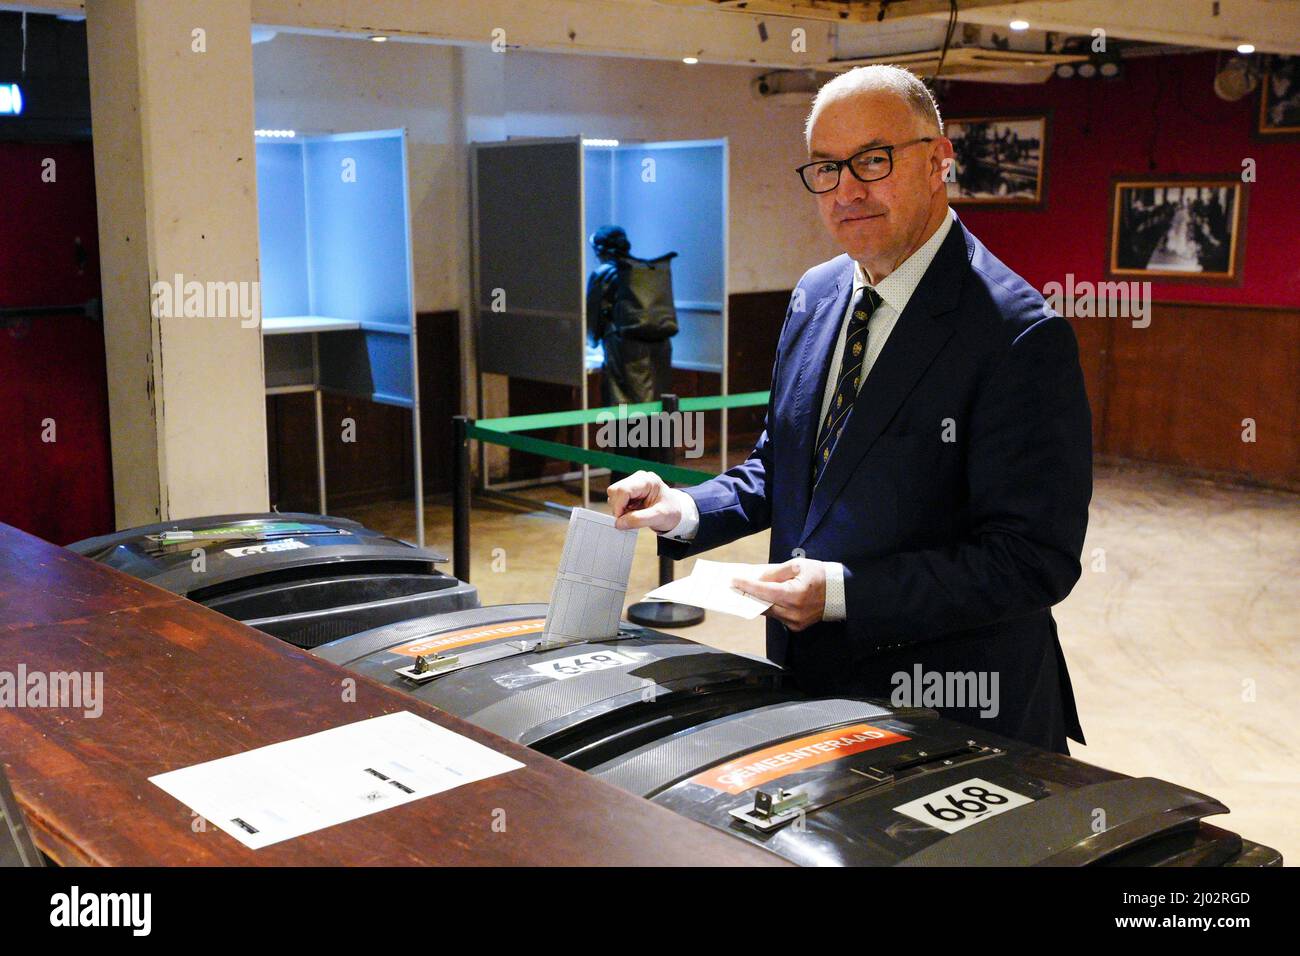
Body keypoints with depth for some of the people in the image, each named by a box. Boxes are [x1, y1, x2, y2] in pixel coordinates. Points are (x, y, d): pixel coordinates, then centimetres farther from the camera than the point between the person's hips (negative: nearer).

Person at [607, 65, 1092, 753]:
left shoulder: (1018, 334, -19)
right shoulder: (815, 295, 5)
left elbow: (1036, 558, -22)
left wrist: (843, 591, -27)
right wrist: (685, 511, -5)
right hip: (809, 683, 7)